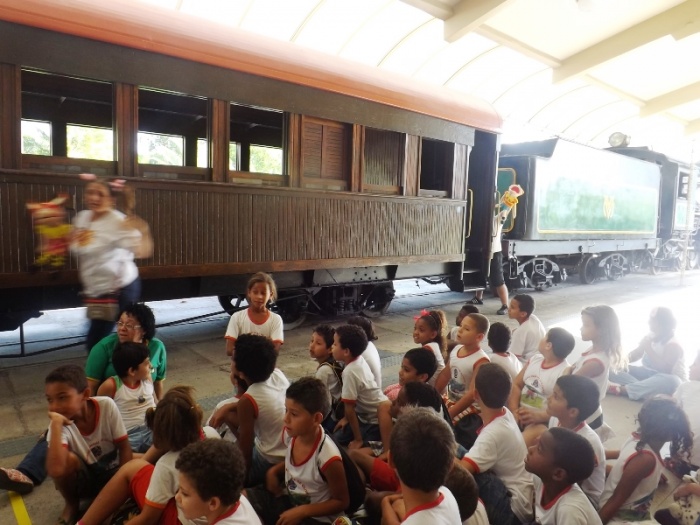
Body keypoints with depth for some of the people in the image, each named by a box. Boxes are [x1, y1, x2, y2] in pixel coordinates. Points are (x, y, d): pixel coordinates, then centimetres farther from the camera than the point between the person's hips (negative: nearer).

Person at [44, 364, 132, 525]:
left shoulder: (106, 406, -21)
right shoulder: (59, 425, -23)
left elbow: (124, 447, -12)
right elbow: (55, 471, -41)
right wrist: (56, 425, -38)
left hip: (113, 473, 0)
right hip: (83, 480, 0)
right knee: (68, 459, -30)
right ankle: (72, 504, -1)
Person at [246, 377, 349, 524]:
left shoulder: (328, 457, -30)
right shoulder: (291, 434, -12)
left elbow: (341, 502, -16)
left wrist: (301, 511, -22)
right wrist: (274, 471, -6)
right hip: (288, 498, 7)